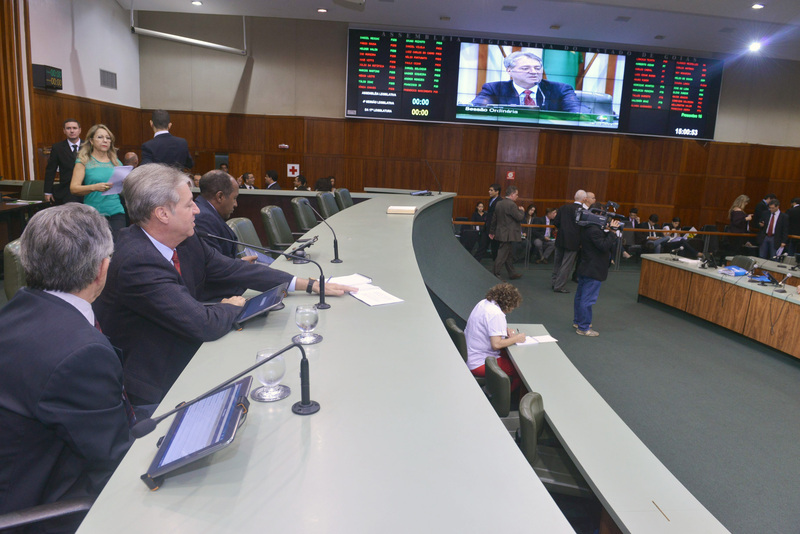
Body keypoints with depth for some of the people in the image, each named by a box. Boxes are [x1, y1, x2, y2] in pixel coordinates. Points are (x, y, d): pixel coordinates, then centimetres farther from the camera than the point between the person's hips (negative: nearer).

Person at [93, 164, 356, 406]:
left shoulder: (186, 241, -3)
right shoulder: (135, 262, -28)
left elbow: (233, 270, 4)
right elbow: (204, 325, -31)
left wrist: (310, 285, 1)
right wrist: (232, 306, -7)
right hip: (158, 387, -7)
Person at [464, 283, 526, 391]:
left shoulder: (484, 303, 6)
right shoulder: (496, 314, -23)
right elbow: (496, 344, -27)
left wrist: (506, 329, 7)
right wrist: (517, 338, -13)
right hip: (479, 364, -10)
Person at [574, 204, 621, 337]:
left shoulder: (586, 228, 9)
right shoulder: (594, 230, -22)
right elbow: (604, 246, -23)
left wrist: (607, 230, 2)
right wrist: (612, 231, -17)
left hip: (584, 269, 11)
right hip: (593, 271, -11)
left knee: (580, 296, 19)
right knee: (587, 299, -5)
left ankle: (577, 321, 32)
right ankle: (583, 328, 0)